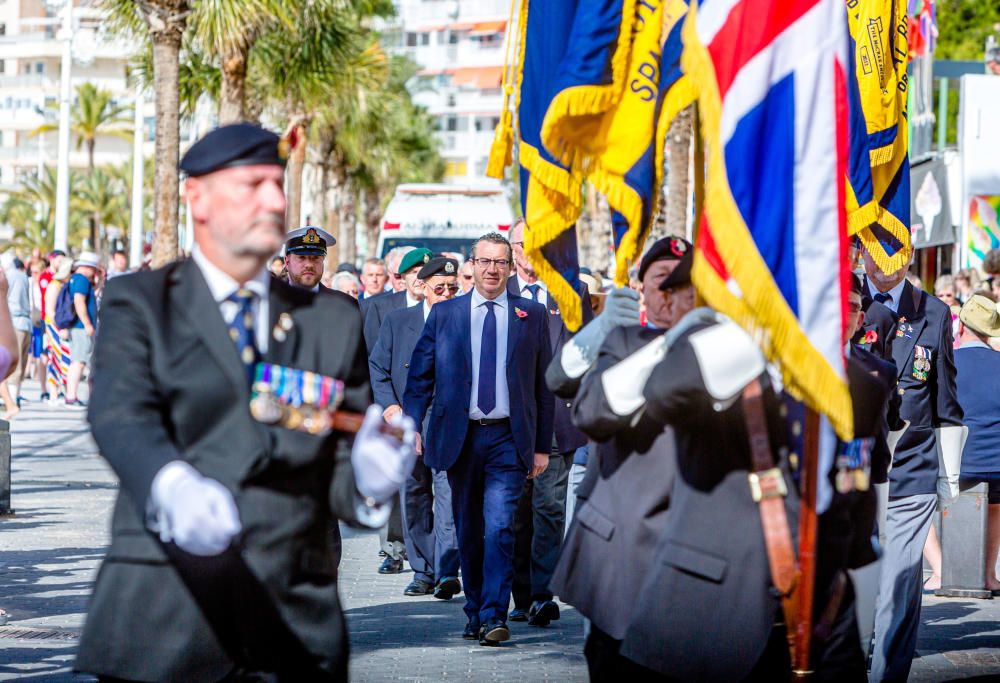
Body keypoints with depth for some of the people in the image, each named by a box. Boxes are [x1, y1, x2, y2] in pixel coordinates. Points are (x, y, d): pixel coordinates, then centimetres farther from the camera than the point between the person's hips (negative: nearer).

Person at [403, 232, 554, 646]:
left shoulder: (532, 316, 5)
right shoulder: (444, 315, 7)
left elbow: (543, 383, 7)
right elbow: (420, 376, 7)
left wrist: (542, 445, 4)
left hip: (509, 439, -2)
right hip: (459, 437, 2)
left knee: (499, 526, -14)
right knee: (468, 532, 9)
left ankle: (494, 616, -14)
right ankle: (475, 613, 21)